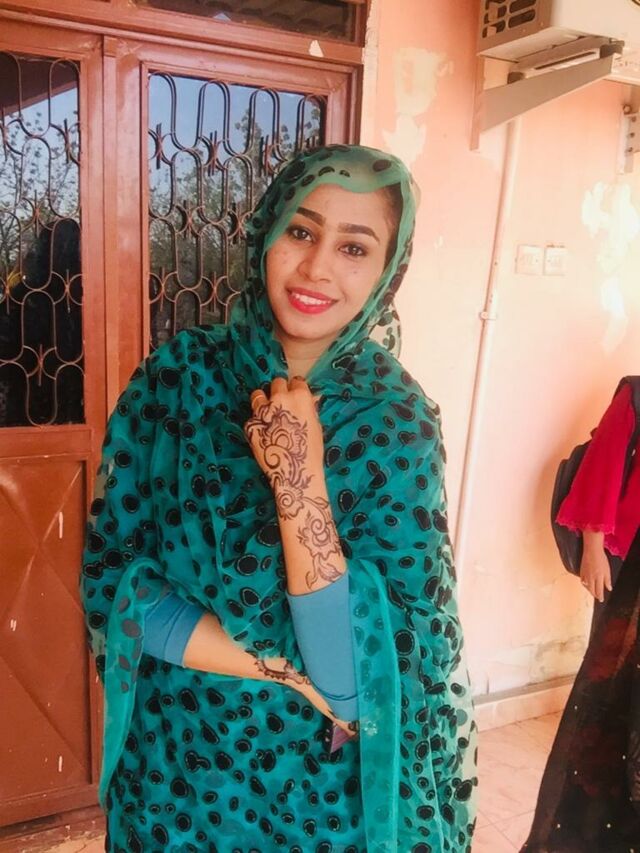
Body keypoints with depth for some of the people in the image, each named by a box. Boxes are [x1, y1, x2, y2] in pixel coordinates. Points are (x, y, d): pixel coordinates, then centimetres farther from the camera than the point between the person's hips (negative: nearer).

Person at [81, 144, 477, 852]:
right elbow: (113, 581, -12)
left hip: (324, 776, -1)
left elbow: (354, 675, -21)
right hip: (172, 755, 1)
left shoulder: (398, 419, -17)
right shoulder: (176, 375, -13)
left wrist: (300, 481, -31)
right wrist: (286, 667, -19)